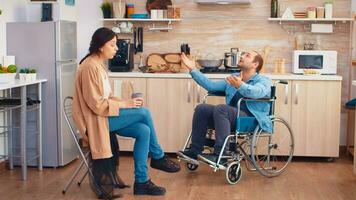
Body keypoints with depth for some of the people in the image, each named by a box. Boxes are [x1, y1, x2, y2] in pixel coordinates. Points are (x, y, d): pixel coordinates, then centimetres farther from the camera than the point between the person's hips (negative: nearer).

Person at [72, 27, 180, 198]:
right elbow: (96, 105, -21)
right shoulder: (90, 67, -18)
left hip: (104, 115, 9)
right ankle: (158, 158, 1)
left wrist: (126, 102, -2)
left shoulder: (99, 64, 12)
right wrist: (126, 104, -16)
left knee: (144, 131, -10)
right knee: (144, 113, -18)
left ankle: (141, 182, -6)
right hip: (96, 119, -9)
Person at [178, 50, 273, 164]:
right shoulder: (233, 78, 21)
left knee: (221, 109, -32)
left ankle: (219, 157, -35)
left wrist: (240, 86, -46)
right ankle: (195, 152, -14)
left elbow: (256, 92, -25)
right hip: (232, 118, 7)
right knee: (201, 109, -14)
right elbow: (211, 86, 15)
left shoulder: (263, 81, -1)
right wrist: (193, 70, 10)